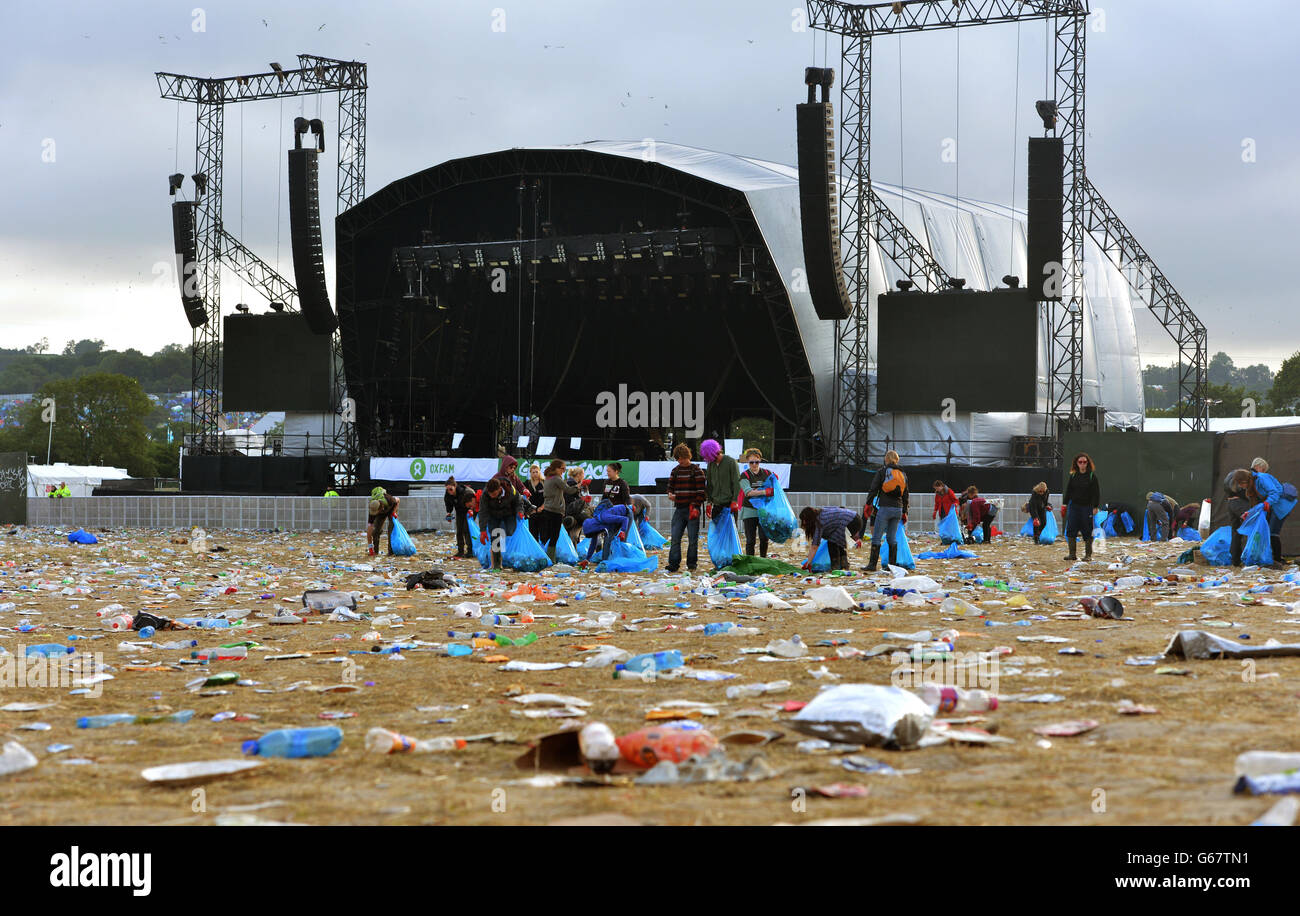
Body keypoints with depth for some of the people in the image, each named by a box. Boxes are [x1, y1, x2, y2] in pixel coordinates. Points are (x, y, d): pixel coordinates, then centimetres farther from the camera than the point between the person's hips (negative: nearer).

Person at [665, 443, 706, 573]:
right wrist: (670, 494, -2)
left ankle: (691, 564, 8)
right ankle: (674, 564, -1)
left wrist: (696, 506, -13)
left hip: (692, 509, -4)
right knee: (675, 537, -2)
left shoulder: (696, 471, -2)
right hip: (679, 509, 4)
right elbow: (670, 486, 21)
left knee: (692, 538, 0)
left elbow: (701, 490, -5)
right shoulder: (675, 471, 13)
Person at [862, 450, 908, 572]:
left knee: (876, 537, -2)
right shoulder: (903, 474, 13)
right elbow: (905, 495, 16)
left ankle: (872, 564, -6)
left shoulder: (881, 472, -1)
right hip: (898, 509, 5)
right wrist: (904, 512, 21)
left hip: (885, 508, -5)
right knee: (892, 537, 11)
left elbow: (873, 490, -4)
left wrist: (868, 504, 3)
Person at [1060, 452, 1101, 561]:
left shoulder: (1092, 476, -2)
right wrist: (1064, 504, 5)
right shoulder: (1073, 476, 7)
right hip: (1074, 506, 3)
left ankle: (1088, 554, 9)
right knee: (1071, 530, -1)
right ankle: (1072, 553, 5)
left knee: (1087, 531, 1)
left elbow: (1096, 493, -2)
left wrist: (1095, 507, -7)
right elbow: (1068, 490, 10)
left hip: (1087, 507, -3)